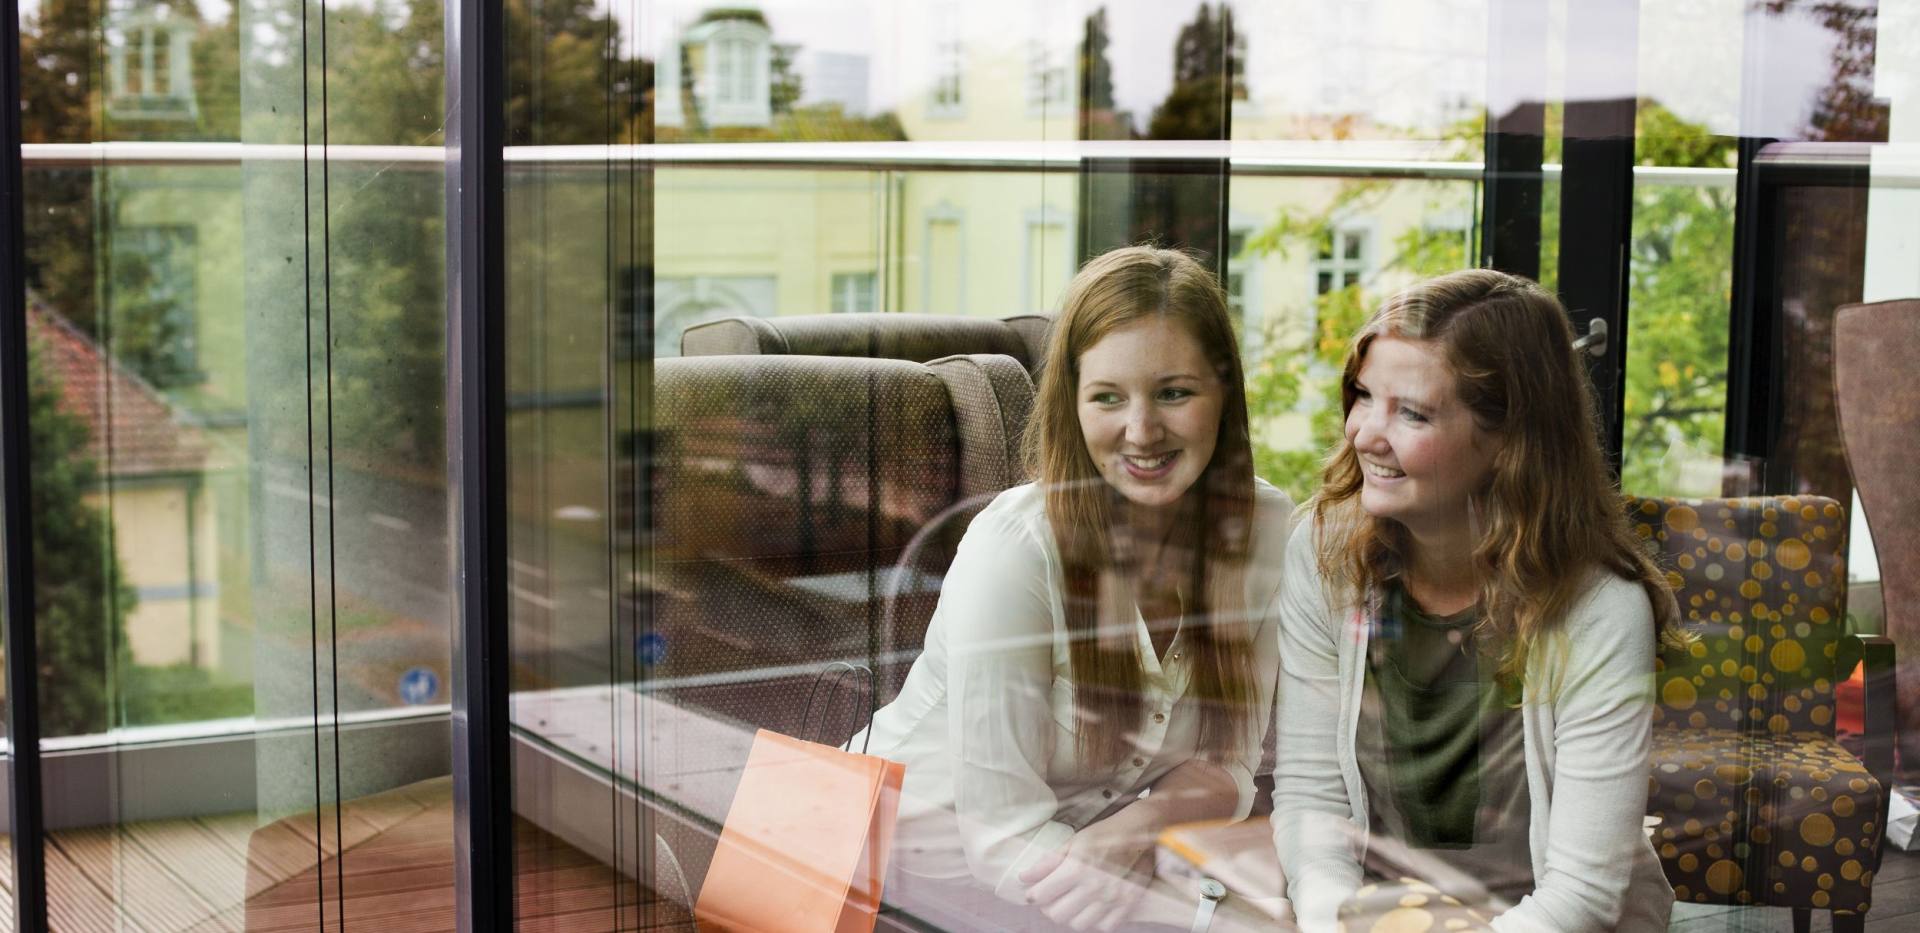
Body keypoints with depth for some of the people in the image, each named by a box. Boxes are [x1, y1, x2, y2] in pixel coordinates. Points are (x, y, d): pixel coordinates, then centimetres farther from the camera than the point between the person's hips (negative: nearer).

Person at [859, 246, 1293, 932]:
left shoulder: (1269, 532, -7)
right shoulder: (1010, 548, -23)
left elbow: (1224, 767, -2)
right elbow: (1003, 828, -22)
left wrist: (1131, 831, -23)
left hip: (1086, 842, 5)